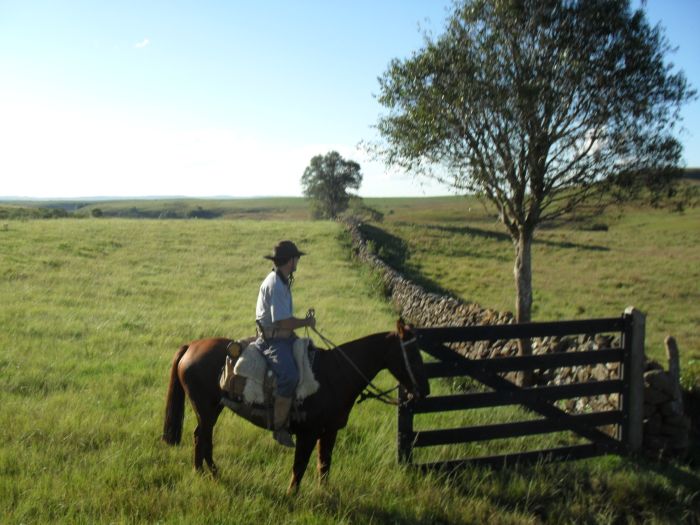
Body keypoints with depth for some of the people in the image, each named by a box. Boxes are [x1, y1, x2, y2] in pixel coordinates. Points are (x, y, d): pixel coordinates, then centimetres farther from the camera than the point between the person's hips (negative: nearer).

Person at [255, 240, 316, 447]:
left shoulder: (282, 280, 12)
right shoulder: (275, 284, -20)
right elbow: (284, 322, -22)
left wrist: (303, 321, 8)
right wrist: (306, 322, -7)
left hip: (284, 336, 11)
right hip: (272, 339, -11)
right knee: (289, 375, -29)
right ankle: (279, 428, -17)